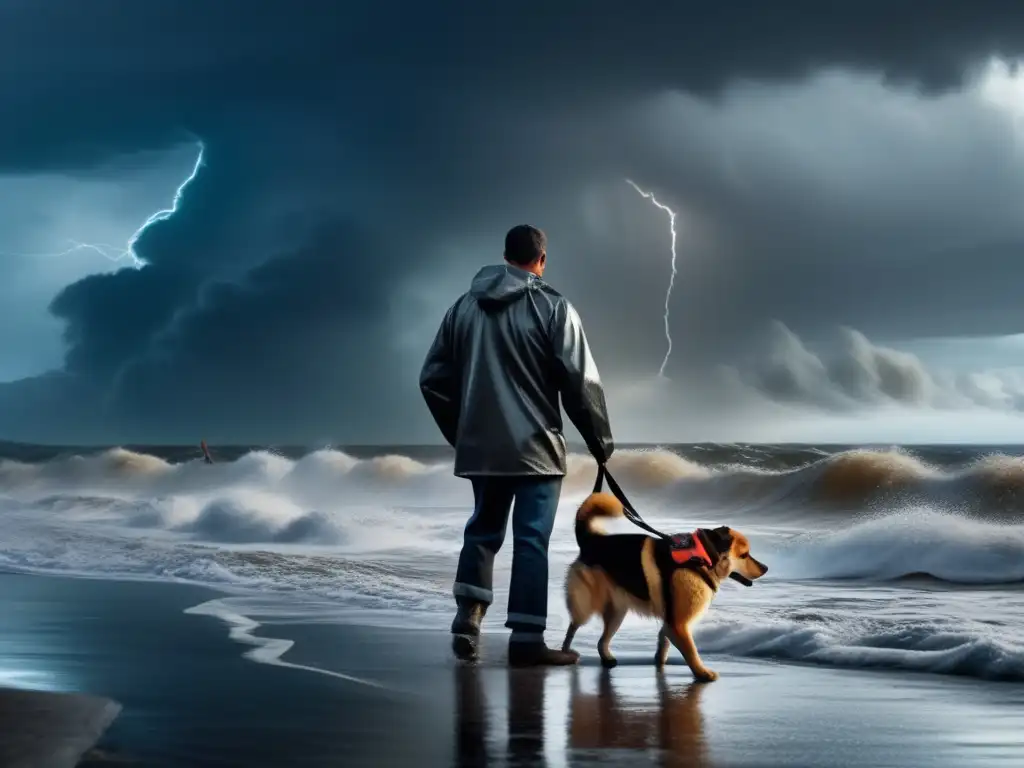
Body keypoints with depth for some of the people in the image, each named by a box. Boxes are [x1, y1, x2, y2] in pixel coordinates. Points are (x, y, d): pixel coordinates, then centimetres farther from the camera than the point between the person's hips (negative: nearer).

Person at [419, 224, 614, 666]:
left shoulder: (465, 306, 7)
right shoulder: (552, 308, -8)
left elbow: (433, 378, 9)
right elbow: (581, 382, -11)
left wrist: (459, 433, 21)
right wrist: (601, 443, 1)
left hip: (480, 447, 4)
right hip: (535, 447, -4)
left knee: (482, 531, 18)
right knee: (531, 539, 1)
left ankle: (467, 623, 5)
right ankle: (526, 640, 1)